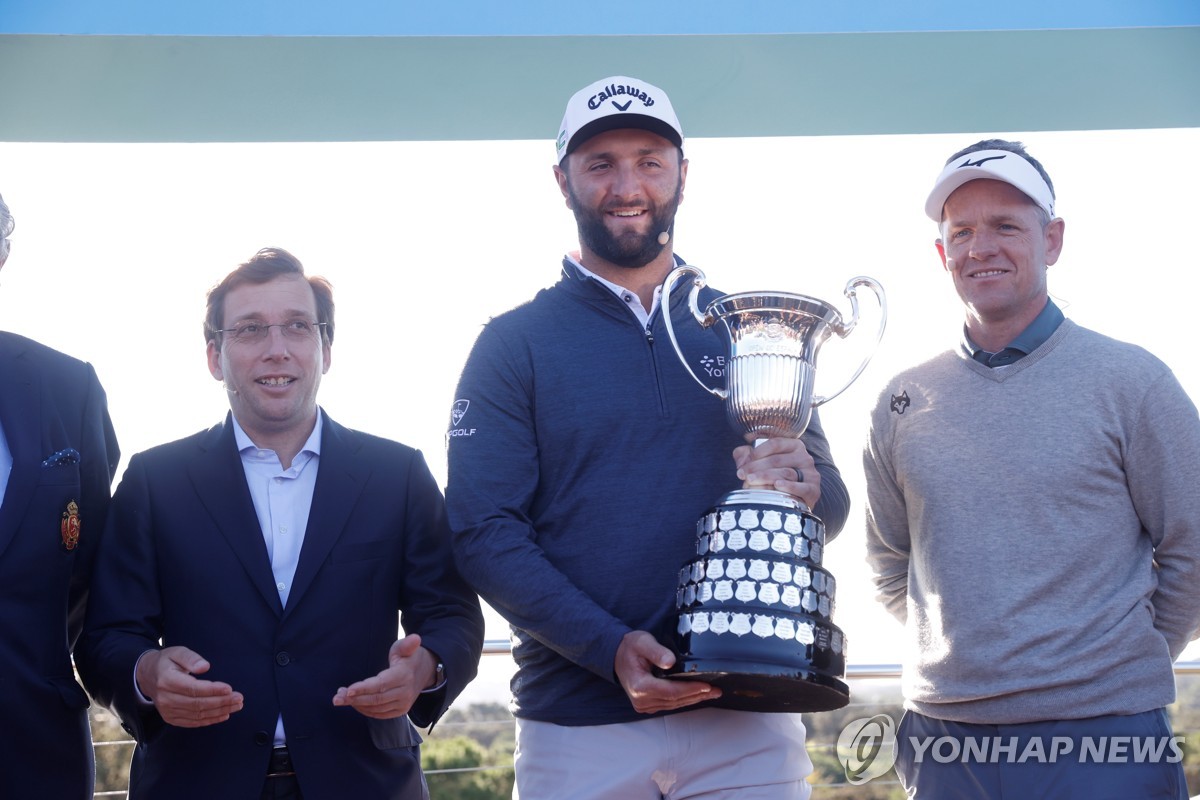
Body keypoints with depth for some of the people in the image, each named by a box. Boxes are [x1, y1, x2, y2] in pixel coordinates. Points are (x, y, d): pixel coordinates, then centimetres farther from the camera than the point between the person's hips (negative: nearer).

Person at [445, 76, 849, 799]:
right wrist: (611, 648, -18)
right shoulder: (512, 345, 3)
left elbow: (833, 507, 11)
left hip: (748, 722, 2)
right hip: (577, 728, -1)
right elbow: (485, 533, -5)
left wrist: (806, 486, -12)